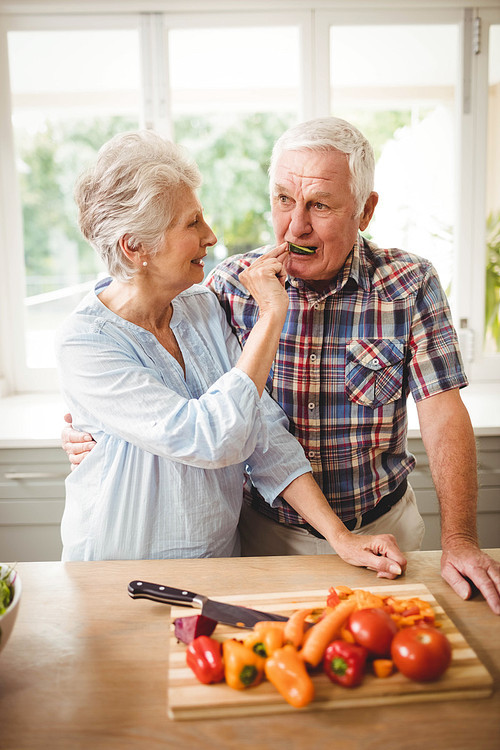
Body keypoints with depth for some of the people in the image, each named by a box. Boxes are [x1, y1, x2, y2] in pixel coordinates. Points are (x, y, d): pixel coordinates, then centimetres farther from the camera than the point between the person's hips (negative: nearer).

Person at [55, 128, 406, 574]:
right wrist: (271, 315, -23)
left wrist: (340, 537, -11)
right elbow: (209, 441, -29)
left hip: (221, 559, 2)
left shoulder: (203, 307, -1)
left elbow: (263, 431, -4)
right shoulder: (83, 344, -20)